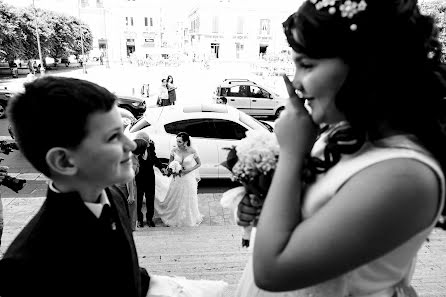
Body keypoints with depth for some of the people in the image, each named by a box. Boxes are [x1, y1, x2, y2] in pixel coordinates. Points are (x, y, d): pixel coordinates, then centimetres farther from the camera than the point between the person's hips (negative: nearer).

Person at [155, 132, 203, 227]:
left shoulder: (192, 151, -15)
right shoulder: (174, 150, -9)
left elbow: (199, 163, -3)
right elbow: (170, 163, 6)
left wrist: (189, 170, -15)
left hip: (189, 178, -2)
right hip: (176, 178, 2)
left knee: (189, 200, 12)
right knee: (174, 199, 11)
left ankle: (189, 219, 36)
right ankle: (174, 218, 35)